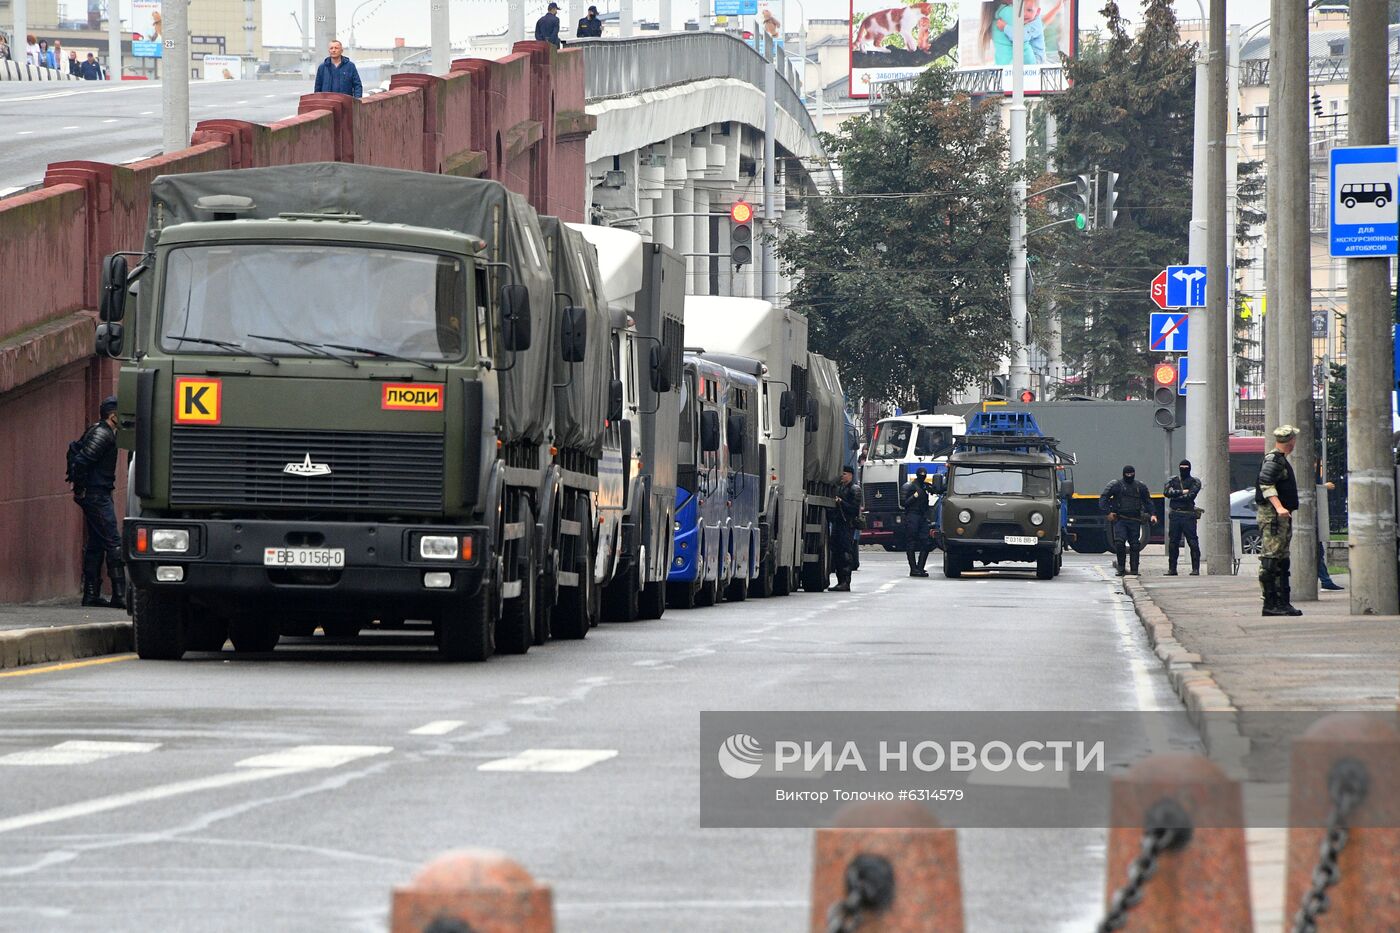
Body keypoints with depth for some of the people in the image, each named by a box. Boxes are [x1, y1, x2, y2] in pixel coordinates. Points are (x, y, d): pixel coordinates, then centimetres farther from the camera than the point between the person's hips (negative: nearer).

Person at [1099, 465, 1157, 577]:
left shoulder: (1140, 487, 13)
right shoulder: (1116, 485, 2)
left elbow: (1147, 501, 19)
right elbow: (1103, 498, 0)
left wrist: (1152, 514, 5)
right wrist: (1108, 512, -8)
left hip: (1134, 521, 3)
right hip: (1119, 520, -3)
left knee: (1135, 545, 0)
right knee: (1119, 543, -14)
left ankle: (1134, 569, 5)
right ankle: (1121, 569, -7)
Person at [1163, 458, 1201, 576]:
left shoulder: (1195, 482, 6)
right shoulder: (1173, 481, 14)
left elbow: (1191, 495, -11)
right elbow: (1167, 492, -4)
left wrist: (1175, 495, -6)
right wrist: (1182, 492, -9)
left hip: (1188, 515, -3)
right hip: (1175, 515, 3)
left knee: (1193, 542, -8)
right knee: (1173, 542, 5)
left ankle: (1196, 569, -6)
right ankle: (1172, 569, 12)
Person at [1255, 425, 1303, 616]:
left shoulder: (1280, 460, 20)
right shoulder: (1273, 460, -12)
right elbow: (1265, 484, -22)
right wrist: (1278, 507, -31)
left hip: (1282, 516, 11)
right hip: (1271, 514, -11)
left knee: (1282, 561, 12)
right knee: (1271, 559, -11)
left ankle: (1282, 602, 15)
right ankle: (1270, 604, -13)